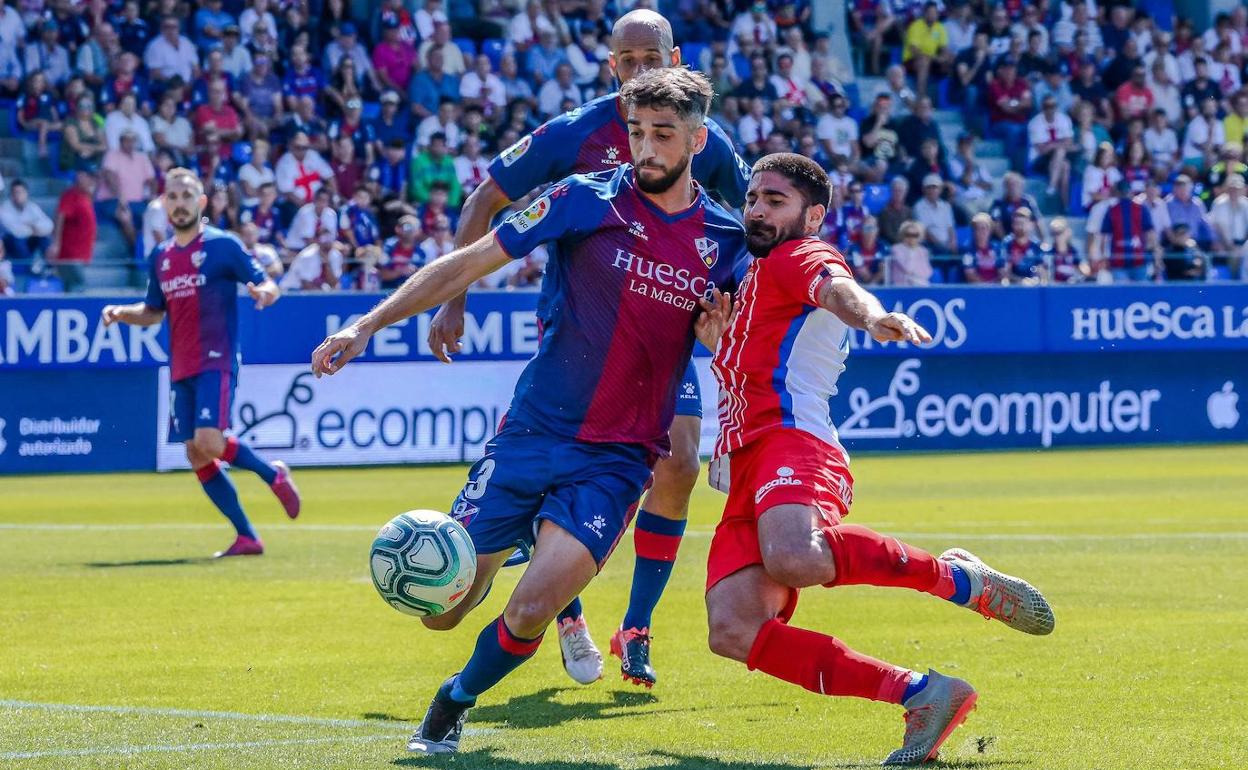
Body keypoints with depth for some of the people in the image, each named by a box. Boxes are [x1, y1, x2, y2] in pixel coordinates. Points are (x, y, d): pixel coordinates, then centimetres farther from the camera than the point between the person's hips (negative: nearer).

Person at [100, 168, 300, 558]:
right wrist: (120, 313, 2)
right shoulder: (160, 257, 13)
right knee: (196, 456, 2)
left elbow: (268, 285, -4)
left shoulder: (223, 245, -4)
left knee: (209, 443, -22)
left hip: (216, 363, -7)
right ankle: (247, 537, 10)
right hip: (181, 370, 7)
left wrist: (264, 293, -28)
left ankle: (274, 474, 5)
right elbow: (153, 312, 21)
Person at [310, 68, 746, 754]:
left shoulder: (725, 238, 3)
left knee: (528, 615, -18)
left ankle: (455, 703, 14)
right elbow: (469, 263, -1)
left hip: (618, 459, 0)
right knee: (439, 608, 0)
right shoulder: (586, 201, -4)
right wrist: (368, 324, -8)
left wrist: (718, 335, -9)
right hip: (533, 433, 0)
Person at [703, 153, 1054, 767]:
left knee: (795, 560, -42)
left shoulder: (798, 257, 7)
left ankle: (956, 577, -17)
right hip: (743, 473, 9)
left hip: (791, 441, -9)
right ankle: (917, 693, -17)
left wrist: (873, 315, -43)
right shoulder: (755, 278, 35)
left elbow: (837, 286, -20)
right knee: (732, 631, -16)